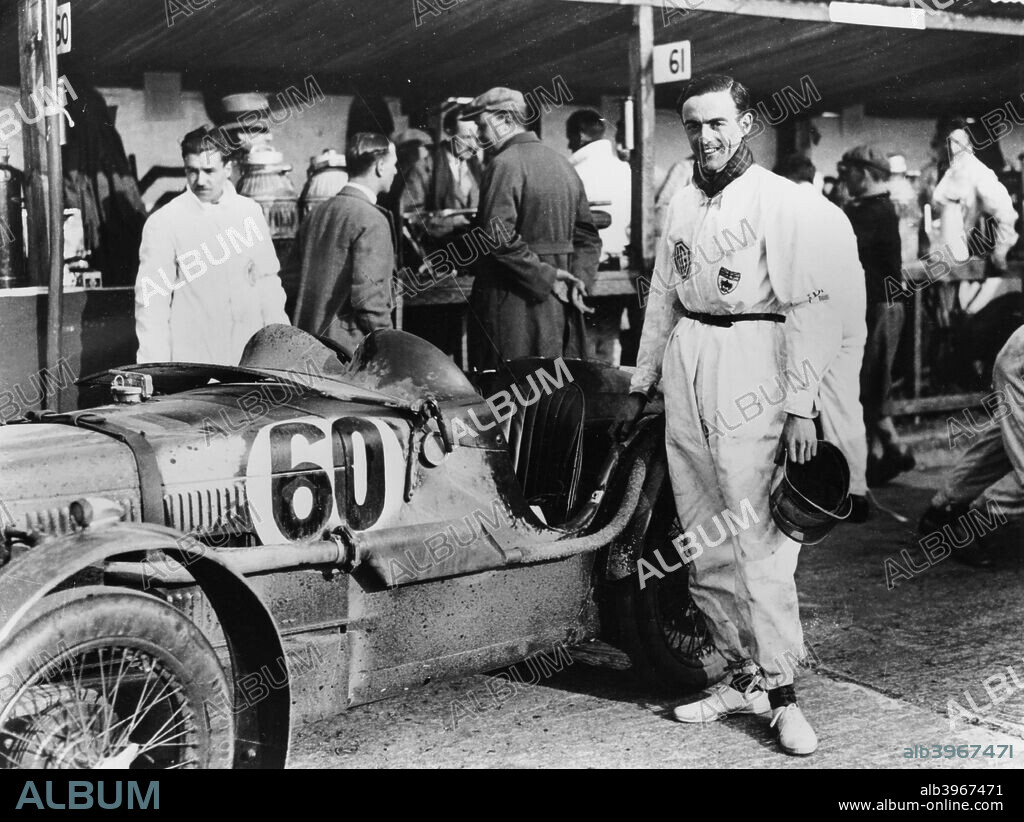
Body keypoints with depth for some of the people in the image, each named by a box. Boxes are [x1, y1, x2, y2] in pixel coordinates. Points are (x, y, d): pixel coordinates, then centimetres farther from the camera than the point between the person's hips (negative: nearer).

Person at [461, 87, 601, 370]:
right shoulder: (563, 164, 15)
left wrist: (544, 275, -15)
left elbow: (499, 238, -22)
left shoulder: (504, 164, -11)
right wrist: (579, 278, 4)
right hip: (560, 309, 8)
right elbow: (588, 236, 15)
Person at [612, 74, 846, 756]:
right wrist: (641, 386, 21)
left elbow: (807, 309, -9)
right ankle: (743, 675, 17)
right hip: (685, 367, 7)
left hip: (751, 362, -7)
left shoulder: (782, 201, -4)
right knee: (704, 539, 7)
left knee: (756, 535, -9)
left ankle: (781, 689, 0)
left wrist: (800, 406, -15)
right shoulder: (682, 205, 16)